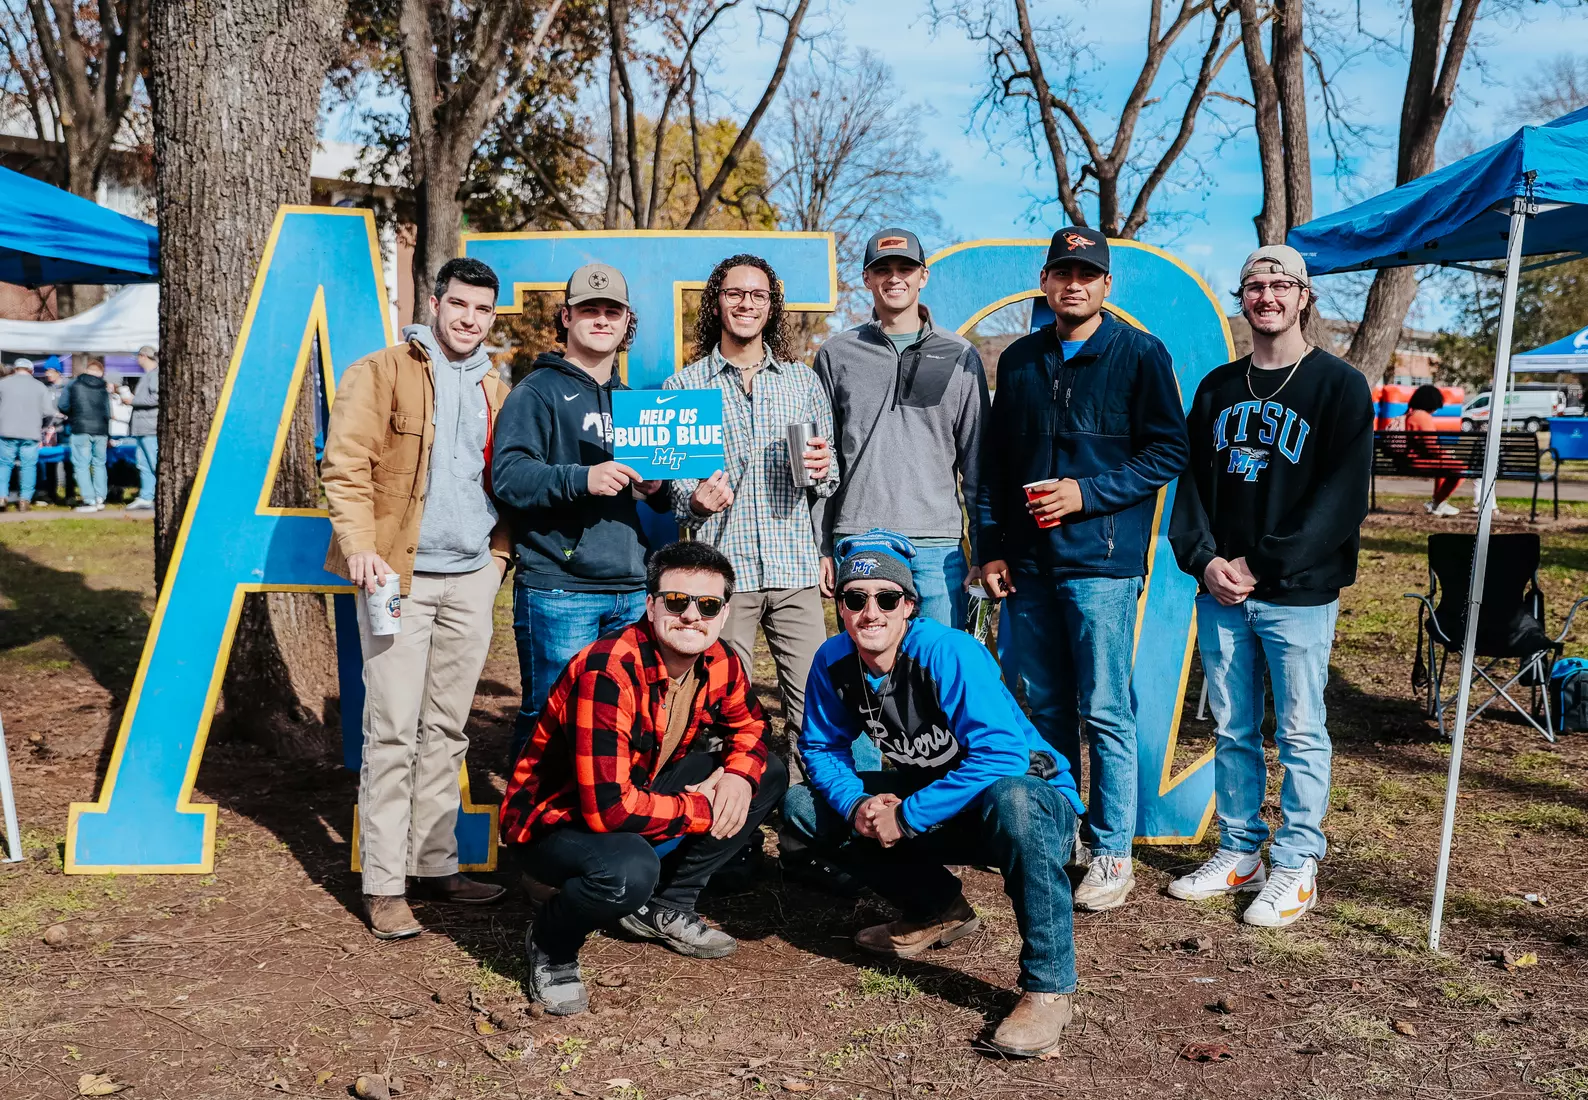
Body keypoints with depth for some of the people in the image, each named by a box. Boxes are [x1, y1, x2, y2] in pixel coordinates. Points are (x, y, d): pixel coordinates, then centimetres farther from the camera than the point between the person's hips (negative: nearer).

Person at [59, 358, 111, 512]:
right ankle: (100, 499, 10)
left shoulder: (73, 384, 2)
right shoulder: (104, 389, 10)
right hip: (100, 430, 3)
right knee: (99, 464, 15)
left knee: (82, 465, 0)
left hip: (81, 430, -3)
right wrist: (108, 437, 23)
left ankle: (90, 501, -6)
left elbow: (62, 406, 0)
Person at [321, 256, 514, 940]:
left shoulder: (495, 390, 15)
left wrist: (499, 550, 8)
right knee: (394, 733, -5)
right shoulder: (382, 373, -1)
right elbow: (345, 465, -8)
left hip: (471, 576, 5)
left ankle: (436, 867, 20)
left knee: (447, 730, 11)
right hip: (398, 574, -5)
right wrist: (359, 546, -19)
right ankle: (384, 886, 3)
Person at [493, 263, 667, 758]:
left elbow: (661, 500, 27)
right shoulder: (538, 391, 1)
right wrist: (581, 479, -26)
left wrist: (658, 487, 4)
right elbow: (508, 475, -13)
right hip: (558, 591, -6)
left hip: (632, 593, 6)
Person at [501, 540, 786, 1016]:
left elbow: (747, 725, 12)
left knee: (768, 776, 2)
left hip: (642, 795, 8)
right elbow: (608, 807, -36)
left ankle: (665, 906, 9)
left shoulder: (719, 662, -9)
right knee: (630, 870, -40)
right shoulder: (607, 673, -32)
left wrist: (739, 776, -11)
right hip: (553, 821, -8)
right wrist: (702, 811, -22)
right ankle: (550, 946, -5)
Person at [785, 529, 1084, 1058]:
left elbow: (1002, 754, -33)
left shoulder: (948, 652, -27)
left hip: (1033, 793, -7)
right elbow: (821, 746, 3)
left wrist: (907, 818, -31)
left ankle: (1048, 986, -24)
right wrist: (856, 804, -18)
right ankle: (939, 910, 15)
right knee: (808, 806, 0)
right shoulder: (834, 662, -9)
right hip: (931, 802, 7)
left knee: (1010, 802, -41)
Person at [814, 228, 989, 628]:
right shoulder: (837, 355, 10)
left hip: (939, 547, 0)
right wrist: (819, 548, 4)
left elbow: (976, 460, 9)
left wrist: (986, 550, 4)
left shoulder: (959, 355, 9)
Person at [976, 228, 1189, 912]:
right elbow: (993, 463, 16)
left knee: (1105, 712, -2)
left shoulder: (1140, 355, -1)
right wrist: (991, 546, 9)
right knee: (1046, 706, 12)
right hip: (1029, 564, 5)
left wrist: (1087, 493, -14)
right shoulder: (1020, 361, 13)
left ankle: (1113, 852, 9)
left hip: (1102, 560, -5)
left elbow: (1170, 451, -5)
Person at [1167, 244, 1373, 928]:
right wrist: (1204, 558, -6)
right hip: (1221, 592, 5)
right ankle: (1239, 854, 23)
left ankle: (1296, 867, 13)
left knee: (1299, 733, 2)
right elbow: (1192, 479, 11)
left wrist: (1263, 565, -14)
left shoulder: (1339, 386, -2)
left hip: (1298, 595, -4)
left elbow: (1343, 496, -9)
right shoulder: (1218, 387, 13)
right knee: (1233, 731, 11)